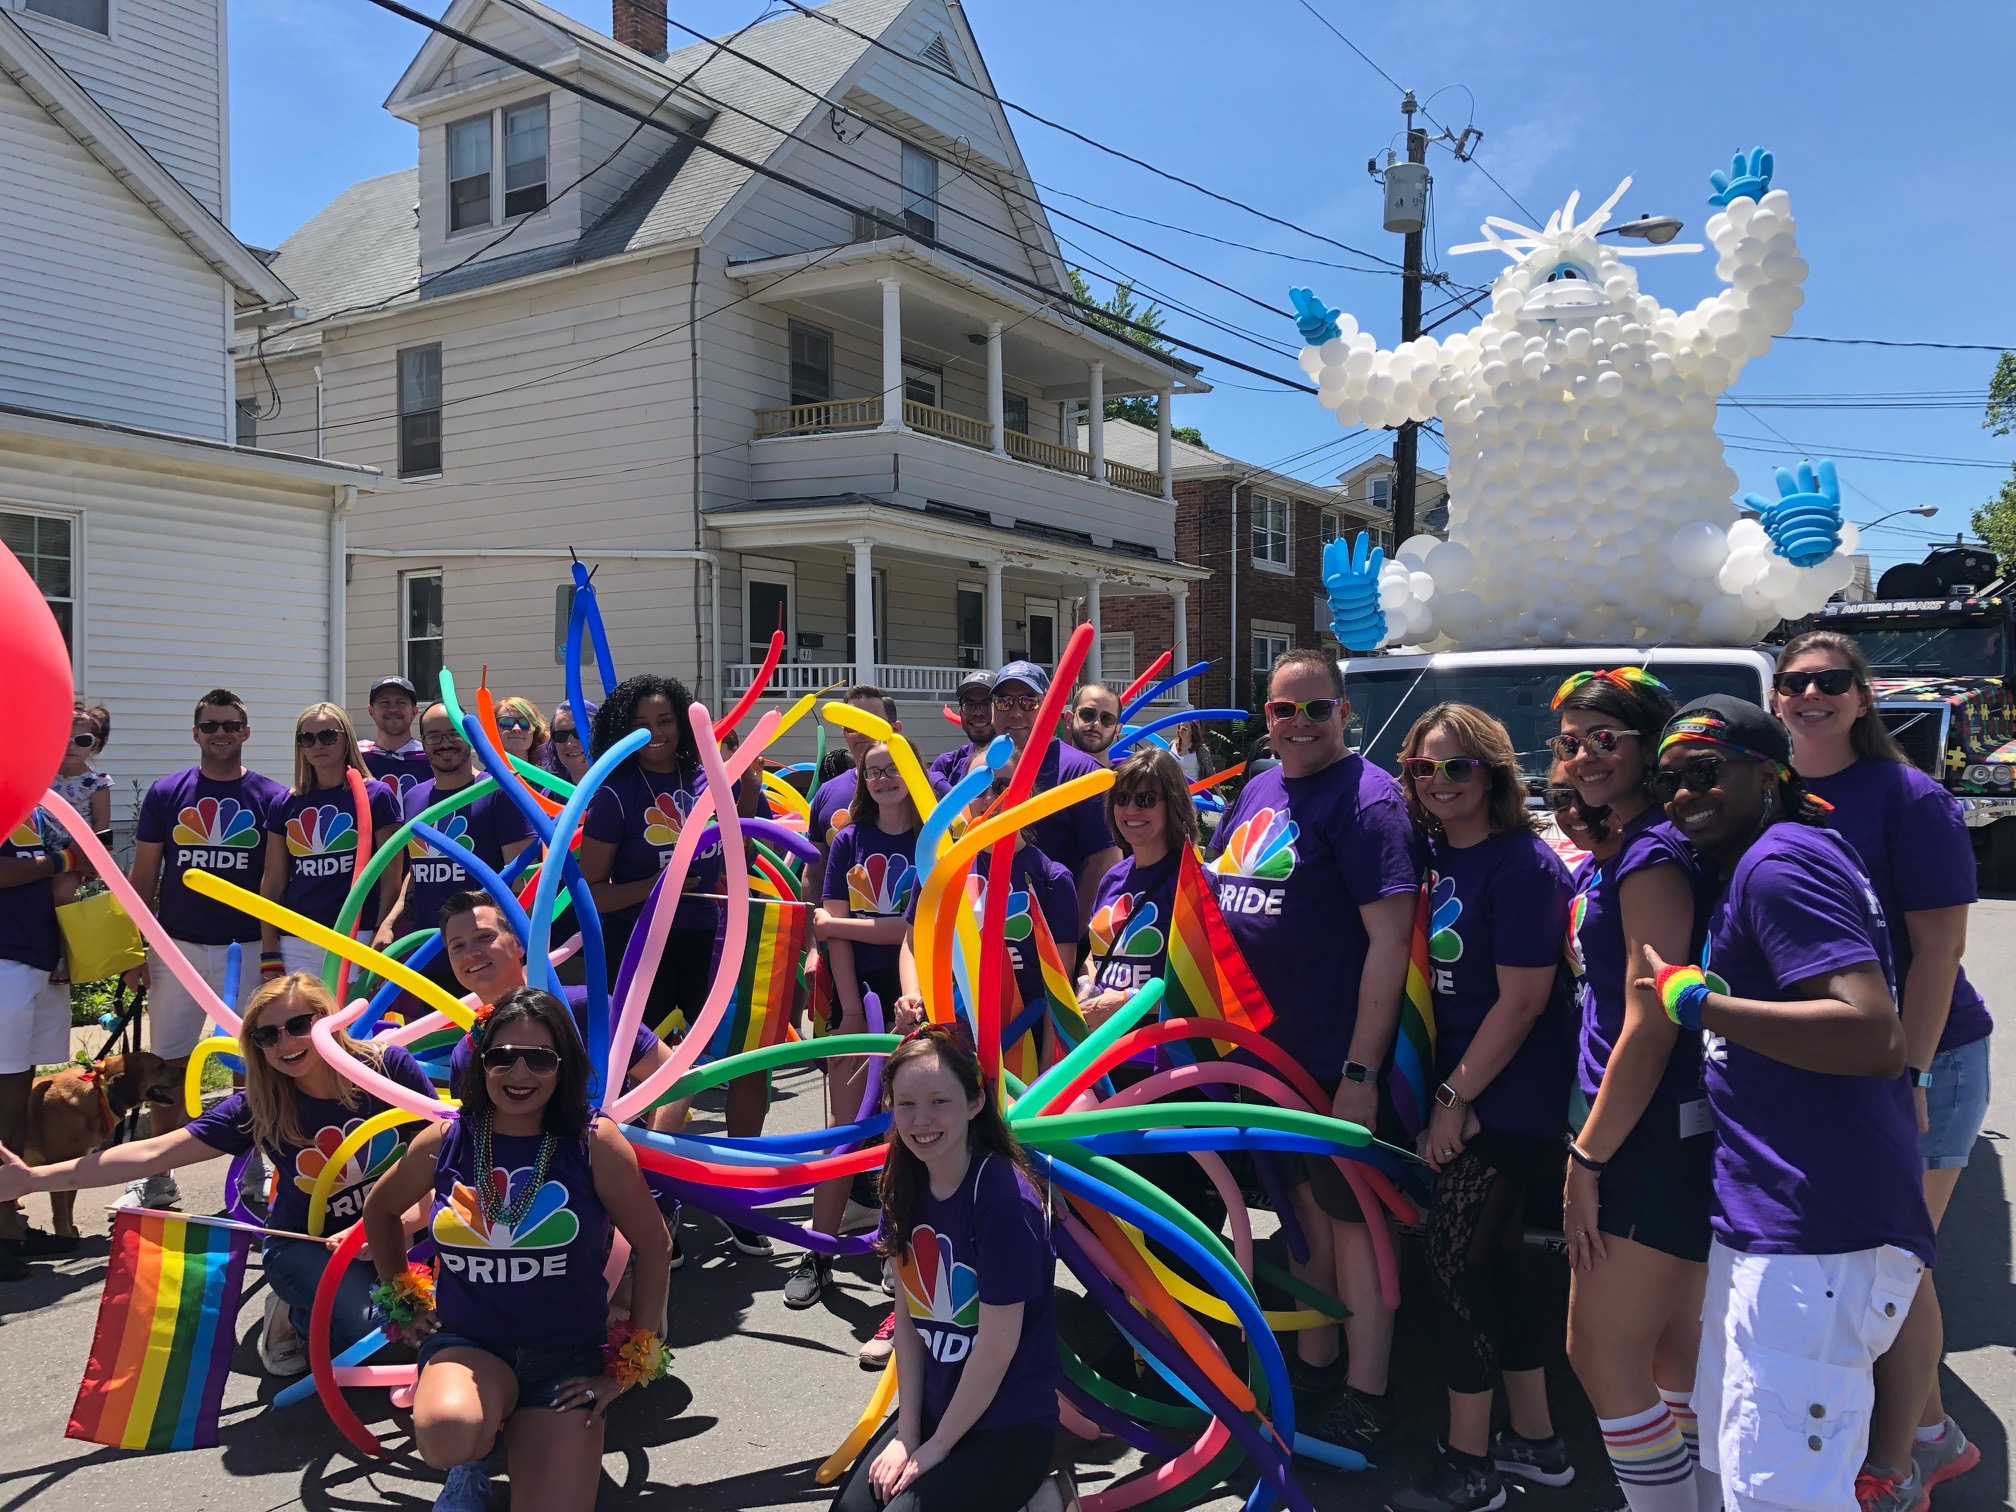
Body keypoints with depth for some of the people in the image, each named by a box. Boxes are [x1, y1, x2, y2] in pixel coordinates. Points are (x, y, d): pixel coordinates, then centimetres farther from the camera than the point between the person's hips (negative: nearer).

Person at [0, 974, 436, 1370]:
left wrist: (404, 1221, -25)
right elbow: (153, 1154, -16)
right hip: (309, 1243, -1)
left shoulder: (388, 1066, -16)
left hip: (399, 1224, 1)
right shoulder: (257, 1109, -14)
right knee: (364, 1337, -28)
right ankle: (294, 1313, 8)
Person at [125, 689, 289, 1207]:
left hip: (245, 950, -1)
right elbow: (142, 877, 7)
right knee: (167, 1066, 7)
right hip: (177, 948, 2)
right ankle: (158, 1178, 19)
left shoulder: (271, 798, 1)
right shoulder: (166, 794, 5)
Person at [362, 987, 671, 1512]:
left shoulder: (595, 1141, -12)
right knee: (446, 1430, -33)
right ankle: (470, 1460, 5)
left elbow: (654, 1246, -4)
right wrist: (401, 1301, 14)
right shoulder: (445, 1141, -5)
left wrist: (631, 1364, -2)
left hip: (568, 1358, 0)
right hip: (464, 1343, 1)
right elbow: (380, 1211, 17)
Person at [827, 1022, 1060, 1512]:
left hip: (1009, 1426, -6)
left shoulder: (1005, 1198, -24)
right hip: (934, 1407, 6)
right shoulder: (904, 1184, -2)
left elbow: (997, 1346, -20)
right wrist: (906, 1434, -2)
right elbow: (907, 1319, 2)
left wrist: (937, 1447, -10)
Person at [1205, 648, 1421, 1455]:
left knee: (1350, 1218, 4)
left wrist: (1361, 1071, -22)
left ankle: (1366, 1394, 19)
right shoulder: (1257, 791, 9)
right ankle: (1311, 1365, 34)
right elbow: (1218, 902, 19)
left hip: (1336, 1063, -7)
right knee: (1305, 1205, 19)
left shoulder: (1367, 800, -15)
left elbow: (1389, 939, -20)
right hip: (1268, 1052, 7)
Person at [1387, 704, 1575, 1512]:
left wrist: (1456, 1098, -15)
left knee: (1458, 1262, -2)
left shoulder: (1522, 865, -16)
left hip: (1506, 1103, -8)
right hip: (1457, 1091, 8)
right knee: (1486, 1266, 15)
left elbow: (1523, 999, -18)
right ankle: (1536, 1443, 31)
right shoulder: (1435, 855, 7)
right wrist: (1443, 1093, 8)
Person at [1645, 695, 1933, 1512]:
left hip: (1816, 1238, -11)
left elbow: (1875, 1037, -27)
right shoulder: (1770, 861, 14)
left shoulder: (1778, 863, -16)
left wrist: (1695, 1000, -21)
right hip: (1765, 1225, 11)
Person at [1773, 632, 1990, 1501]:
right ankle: (1931, 1431, 33)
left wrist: (1908, 1074, -19)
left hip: (1917, 1063, -6)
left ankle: (1894, 1468, 18)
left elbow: (1937, 948, -14)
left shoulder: (1909, 800, -12)